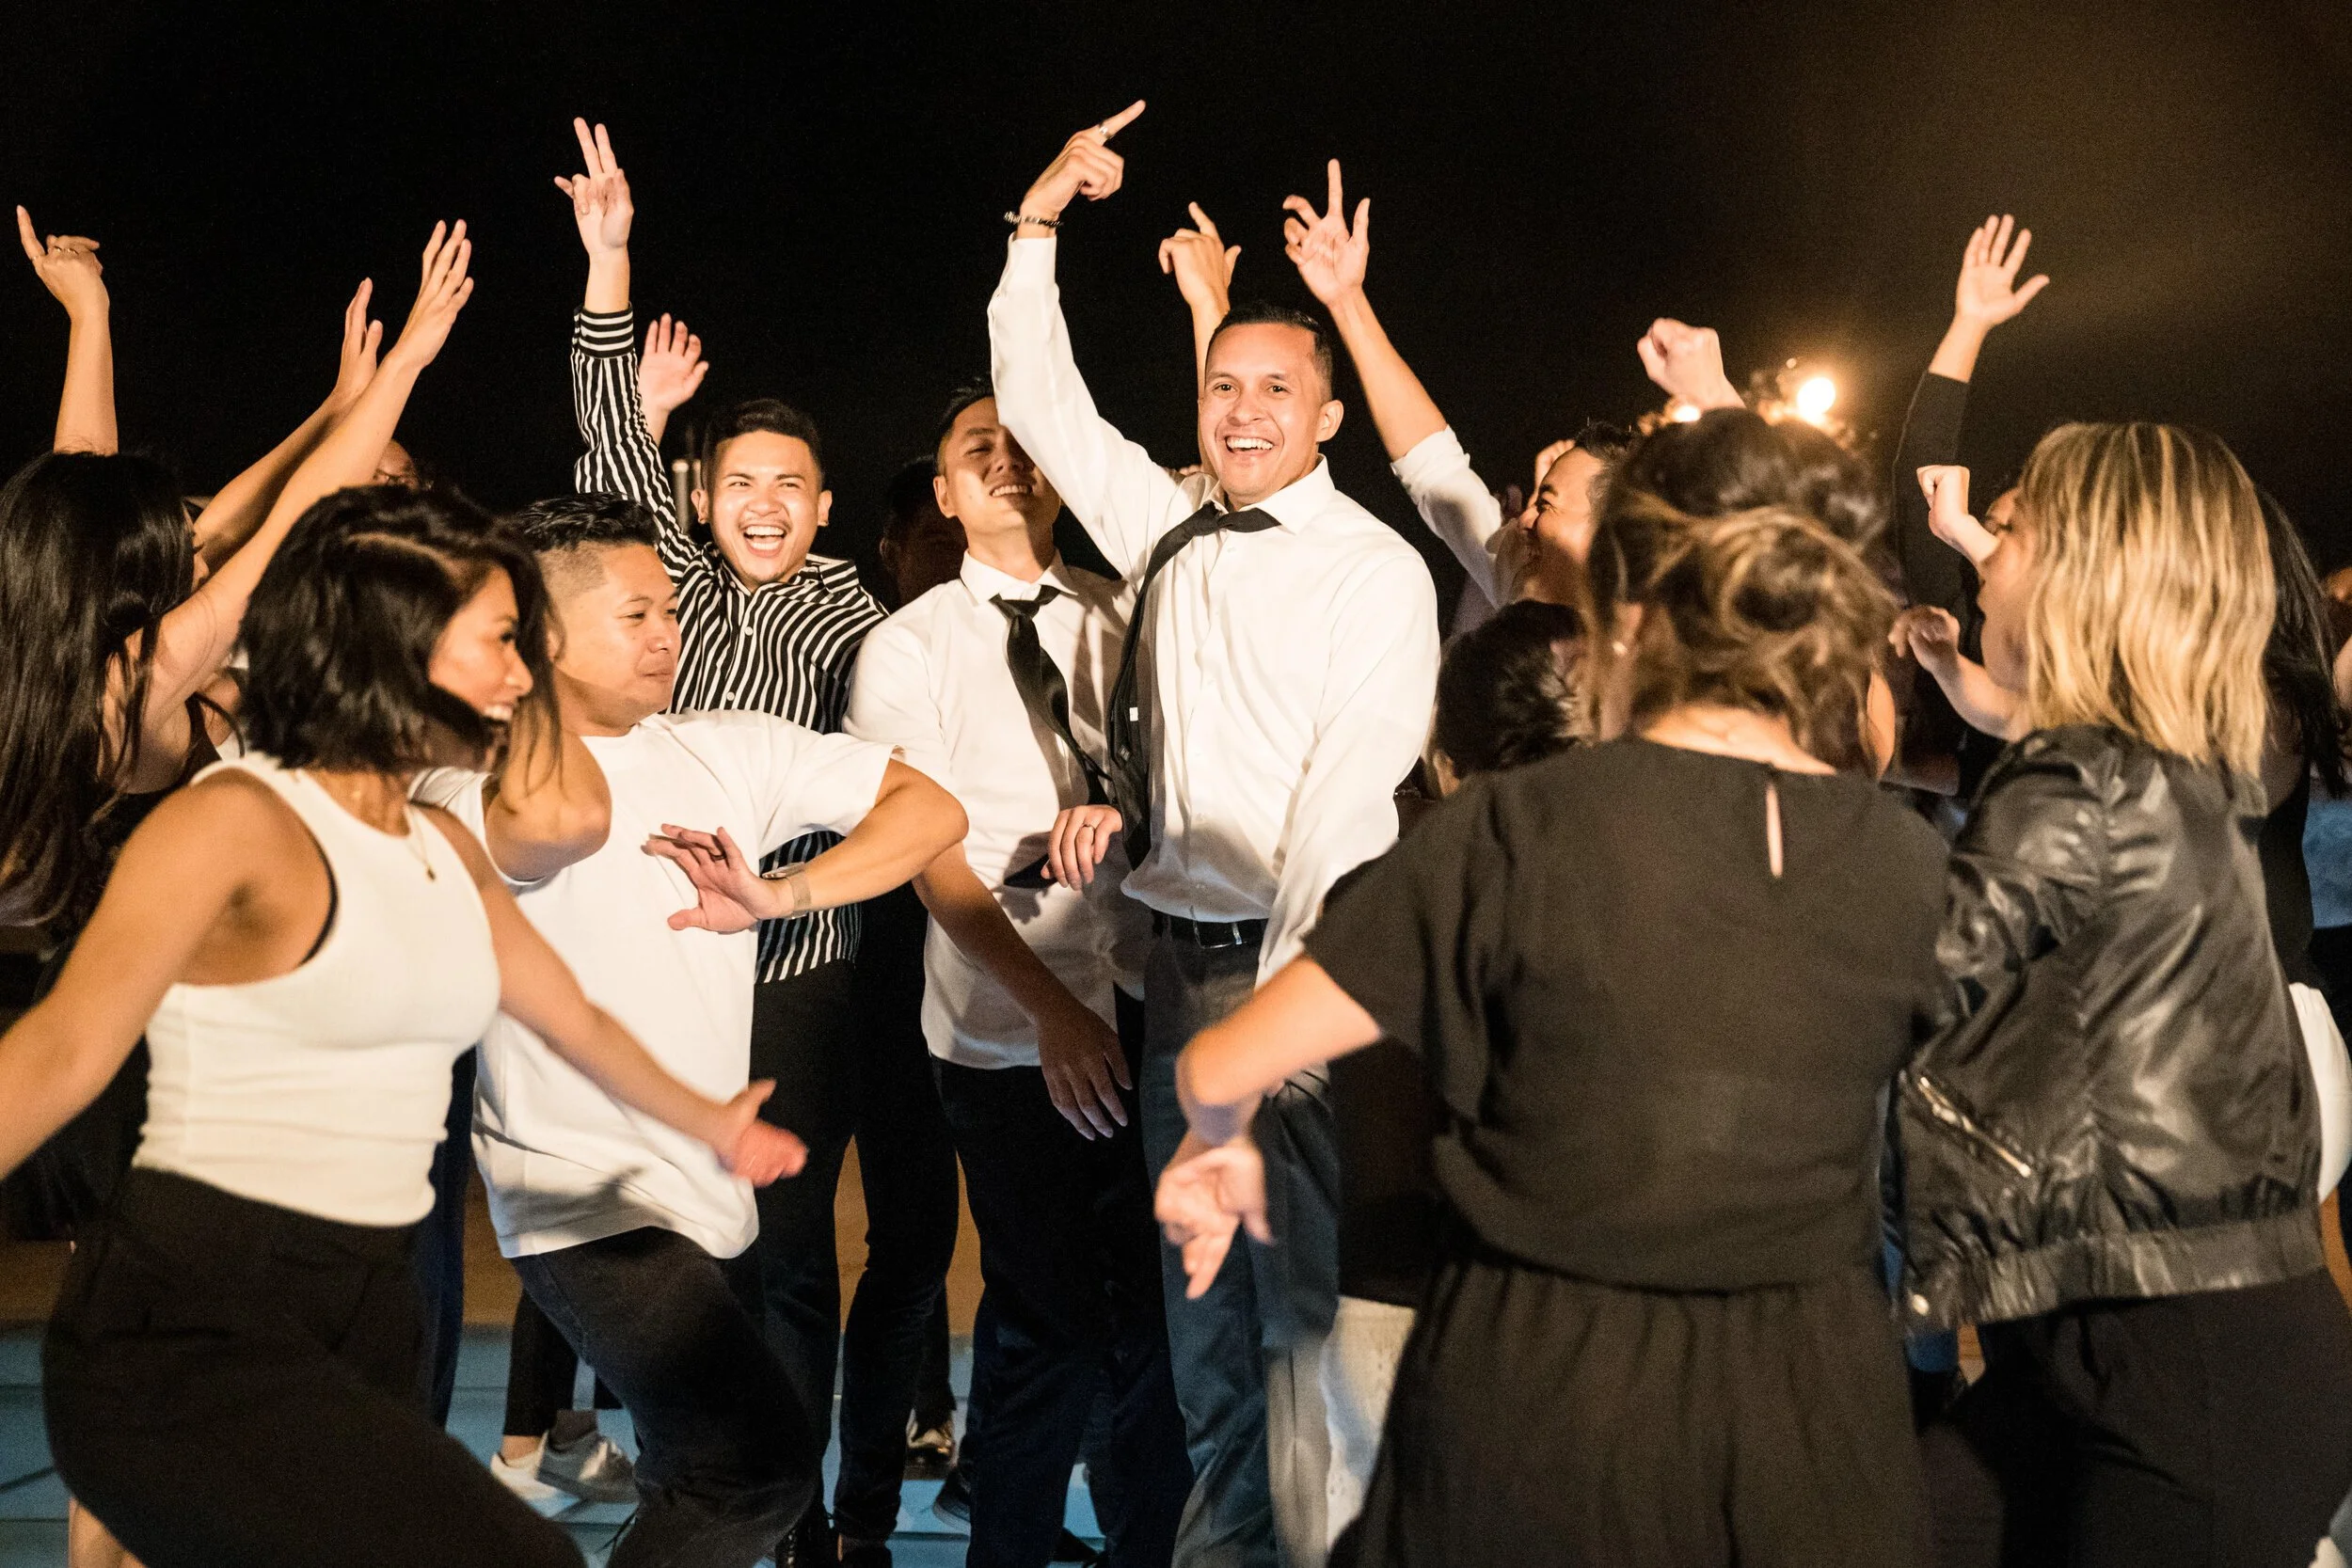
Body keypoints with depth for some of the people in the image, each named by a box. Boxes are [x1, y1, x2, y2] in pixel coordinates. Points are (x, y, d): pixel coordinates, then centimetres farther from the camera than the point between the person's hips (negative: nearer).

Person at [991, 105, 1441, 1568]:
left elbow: (1351, 795, -14)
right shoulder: (1168, 526, 11)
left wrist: (1286, 994, -20)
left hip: (1298, 961, -6)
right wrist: (1040, 223, 13)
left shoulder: (1375, 571, -7)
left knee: (1305, 1284, -6)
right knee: (1197, 1276, 14)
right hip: (1178, 952, 6)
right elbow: (1041, 400, 20)